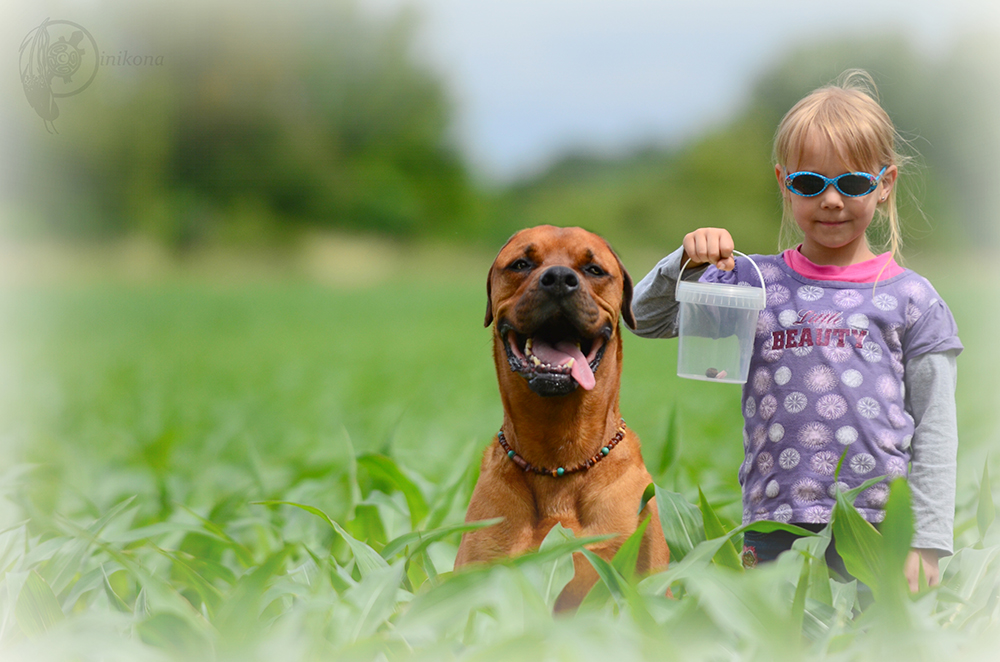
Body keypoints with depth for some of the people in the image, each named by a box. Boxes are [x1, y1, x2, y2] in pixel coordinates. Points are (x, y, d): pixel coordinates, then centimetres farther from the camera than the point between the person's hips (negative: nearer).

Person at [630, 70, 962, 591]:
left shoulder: (910, 298, 4)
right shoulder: (755, 283, 7)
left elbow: (935, 431, 4)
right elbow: (646, 319, 8)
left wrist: (928, 546, -2)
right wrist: (687, 263, -11)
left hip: (880, 527, -1)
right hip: (773, 524, 1)